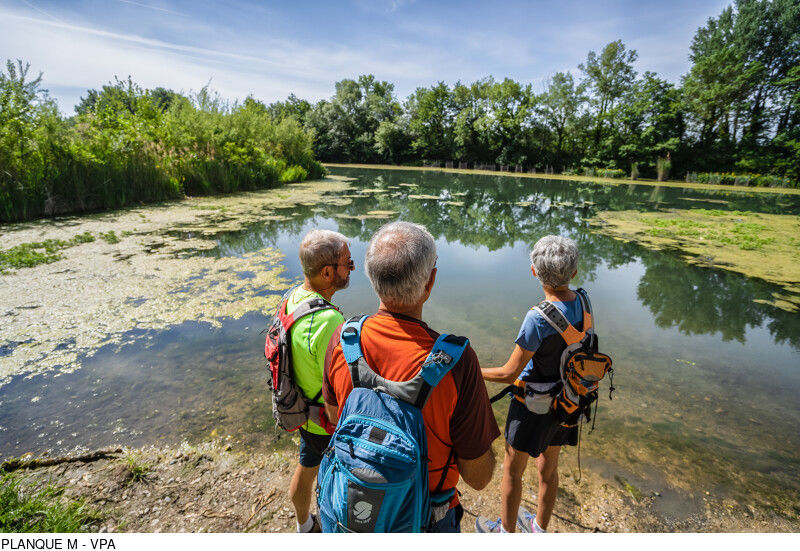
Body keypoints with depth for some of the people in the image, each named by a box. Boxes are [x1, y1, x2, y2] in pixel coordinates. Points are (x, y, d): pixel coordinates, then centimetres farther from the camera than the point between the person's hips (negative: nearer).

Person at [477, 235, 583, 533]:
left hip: (534, 405, -7)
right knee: (548, 467, 26)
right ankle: (540, 528, 49)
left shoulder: (538, 318, -32)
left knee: (512, 471, 16)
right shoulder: (581, 302, -9)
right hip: (564, 399, 7)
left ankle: (506, 531, 39)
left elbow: (508, 373, -25)